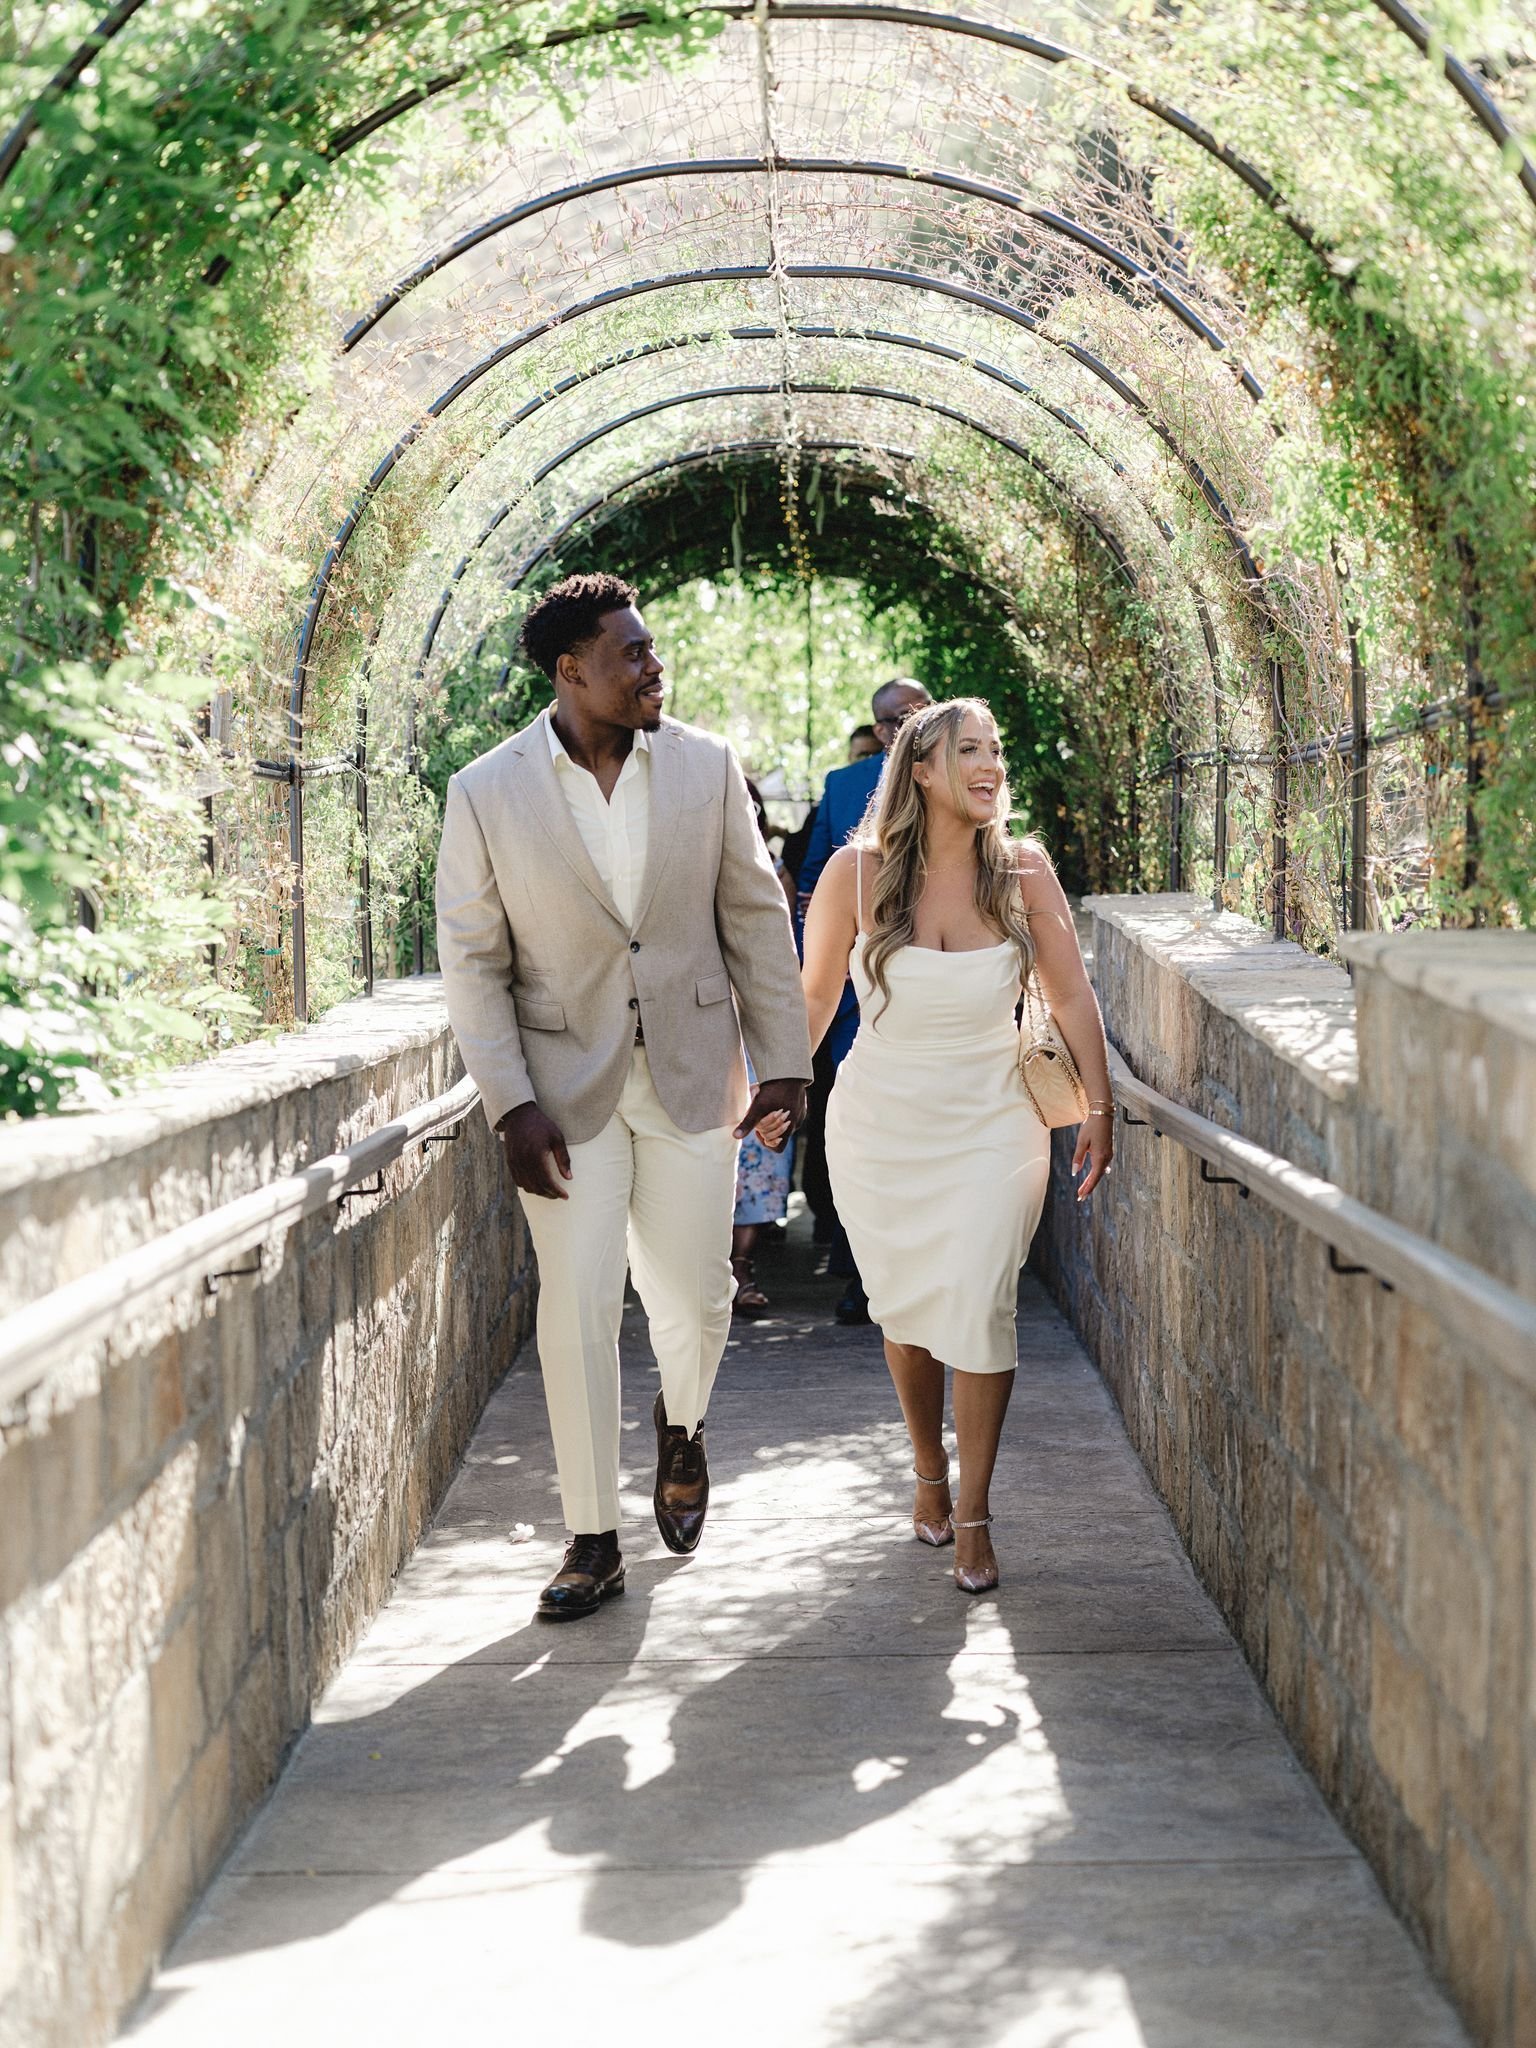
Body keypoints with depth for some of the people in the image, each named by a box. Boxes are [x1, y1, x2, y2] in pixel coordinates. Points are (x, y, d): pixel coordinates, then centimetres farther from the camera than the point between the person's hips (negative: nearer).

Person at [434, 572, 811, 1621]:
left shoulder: (706, 765, -2)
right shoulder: (487, 795, -9)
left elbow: (757, 916, 4)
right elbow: (473, 962, -5)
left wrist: (785, 1060, 3)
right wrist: (512, 1106, -11)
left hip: (693, 1071, 2)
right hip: (567, 1085, -2)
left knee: (696, 1295, 7)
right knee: (577, 1310, -2)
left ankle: (683, 1424, 41)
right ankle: (594, 1540, 11)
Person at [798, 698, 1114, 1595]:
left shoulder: (1023, 869, -6)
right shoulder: (858, 871, -8)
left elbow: (1072, 994, 2)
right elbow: (815, 994, 5)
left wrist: (1100, 1107, 1)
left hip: (991, 1125, 0)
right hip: (882, 1125, 0)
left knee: (979, 1307, -12)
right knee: (905, 1311, 11)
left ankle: (973, 1515, -1)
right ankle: (929, 1472, 34)